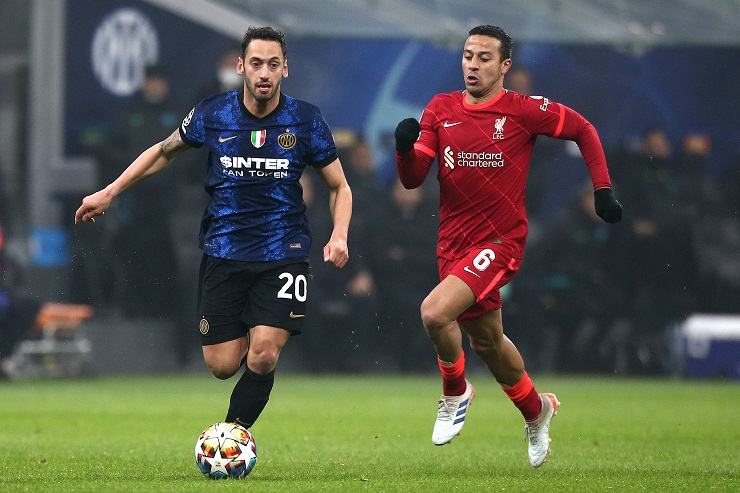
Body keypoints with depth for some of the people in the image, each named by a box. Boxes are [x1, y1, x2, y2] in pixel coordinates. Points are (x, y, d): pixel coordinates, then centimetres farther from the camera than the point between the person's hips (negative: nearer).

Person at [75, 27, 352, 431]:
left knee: (263, 356, -17)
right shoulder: (212, 115, -3)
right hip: (223, 254, 1)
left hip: (283, 255, -1)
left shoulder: (306, 120, -5)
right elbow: (165, 151, 16)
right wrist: (109, 192, 15)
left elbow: (339, 188, 6)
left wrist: (339, 236, -11)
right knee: (222, 365, 0)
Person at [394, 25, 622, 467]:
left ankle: (455, 393, 2)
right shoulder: (441, 109, 3)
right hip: (453, 242, 6)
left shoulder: (524, 110, -9)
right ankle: (537, 410, 44)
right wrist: (406, 147, -21)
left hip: (500, 240, -6)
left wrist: (603, 189, -2)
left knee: (435, 312, -26)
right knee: (487, 339, 18)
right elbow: (412, 179, -1)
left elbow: (584, 131, 5)